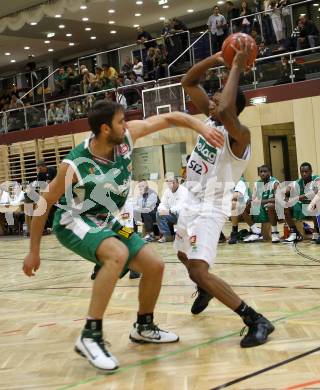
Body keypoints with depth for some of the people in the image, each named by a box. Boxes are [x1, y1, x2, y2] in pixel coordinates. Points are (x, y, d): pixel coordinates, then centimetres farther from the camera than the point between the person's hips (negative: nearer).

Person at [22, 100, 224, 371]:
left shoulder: (127, 135, -15)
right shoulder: (75, 165, -28)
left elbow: (169, 118, -5)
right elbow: (44, 204, -16)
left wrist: (202, 128, -19)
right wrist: (34, 252, -11)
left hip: (105, 221, 7)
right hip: (73, 222, -7)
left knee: (155, 266, 3)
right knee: (118, 254, -36)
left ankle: (143, 327, 27)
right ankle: (90, 336, -29)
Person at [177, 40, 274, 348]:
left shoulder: (239, 135, -23)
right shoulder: (211, 119, 1)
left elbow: (226, 111, -46)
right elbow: (188, 83, 2)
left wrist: (237, 67, -36)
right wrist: (216, 59, -11)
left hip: (210, 208, -9)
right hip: (192, 202, 9)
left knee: (199, 270, -23)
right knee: (184, 257, 30)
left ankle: (257, 321, -19)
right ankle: (205, 291, 61)